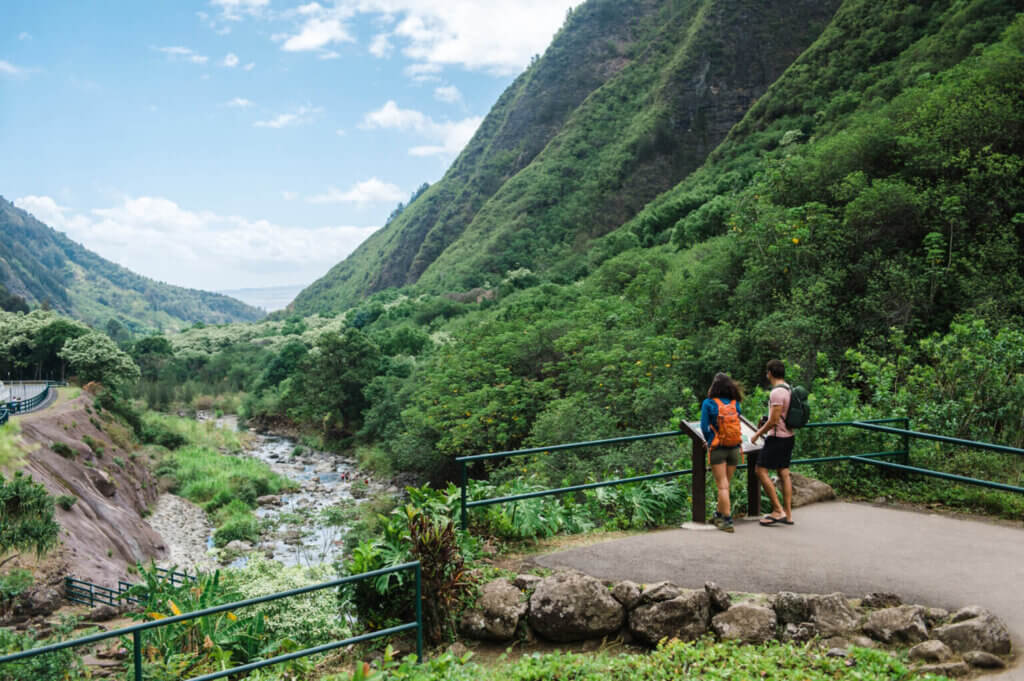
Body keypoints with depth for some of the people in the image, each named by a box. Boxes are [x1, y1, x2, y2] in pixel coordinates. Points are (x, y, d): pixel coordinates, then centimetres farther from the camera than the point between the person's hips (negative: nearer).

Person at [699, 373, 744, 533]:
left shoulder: (708, 404, -8)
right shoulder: (735, 404, 1)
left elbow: (704, 427, -9)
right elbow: (738, 425, 3)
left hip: (717, 449, -4)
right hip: (734, 449, 4)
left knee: (722, 486, 0)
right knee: (725, 484, 16)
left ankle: (727, 520, -4)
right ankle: (719, 514, 31)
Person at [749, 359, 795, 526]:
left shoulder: (777, 392, -20)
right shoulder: (788, 389, 10)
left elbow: (774, 421, -21)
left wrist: (757, 434, -10)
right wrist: (764, 428, 21)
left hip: (777, 437, -9)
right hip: (788, 436, 9)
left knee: (761, 470, -4)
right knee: (784, 473, 10)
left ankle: (778, 510, -5)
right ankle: (788, 514, 12)